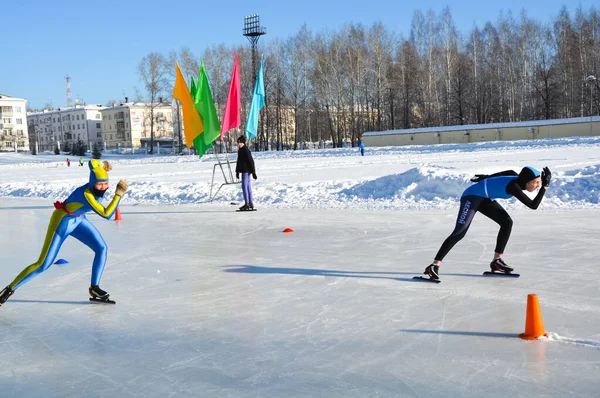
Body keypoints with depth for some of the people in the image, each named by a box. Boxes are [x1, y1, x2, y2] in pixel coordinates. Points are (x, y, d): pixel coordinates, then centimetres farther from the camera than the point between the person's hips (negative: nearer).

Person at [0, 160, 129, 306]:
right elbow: (106, 214, -43)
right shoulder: (86, 194, -38)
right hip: (62, 222, -8)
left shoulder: (95, 185, -16)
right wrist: (119, 194, -44)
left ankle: (94, 288, 4)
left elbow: (92, 162, 3)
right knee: (43, 264, -5)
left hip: (78, 220, 8)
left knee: (102, 248, -6)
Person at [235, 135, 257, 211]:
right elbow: (239, 161, 23)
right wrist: (237, 171, 26)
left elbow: (251, 161, -17)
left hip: (246, 170, -10)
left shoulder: (246, 150, -15)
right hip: (244, 170, 10)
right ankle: (250, 204, 14)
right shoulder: (240, 150, 14)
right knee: (248, 186, 10)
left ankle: (247, 204, -10)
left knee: (244, 186, -10)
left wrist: (253, 172, -17)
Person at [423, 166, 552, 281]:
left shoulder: (518, 178, -4)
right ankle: (434, 265, -23)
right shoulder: (514, 186, -29)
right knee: (460, 232, -20)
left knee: (507, 222, -1)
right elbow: (533, 205, -31)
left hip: (485, 199, 10)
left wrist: (486, 178, 26)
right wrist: (545, 186, -29)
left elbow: (508, 172, 17)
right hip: (472, 196, -10)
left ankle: (497, 260, 5)